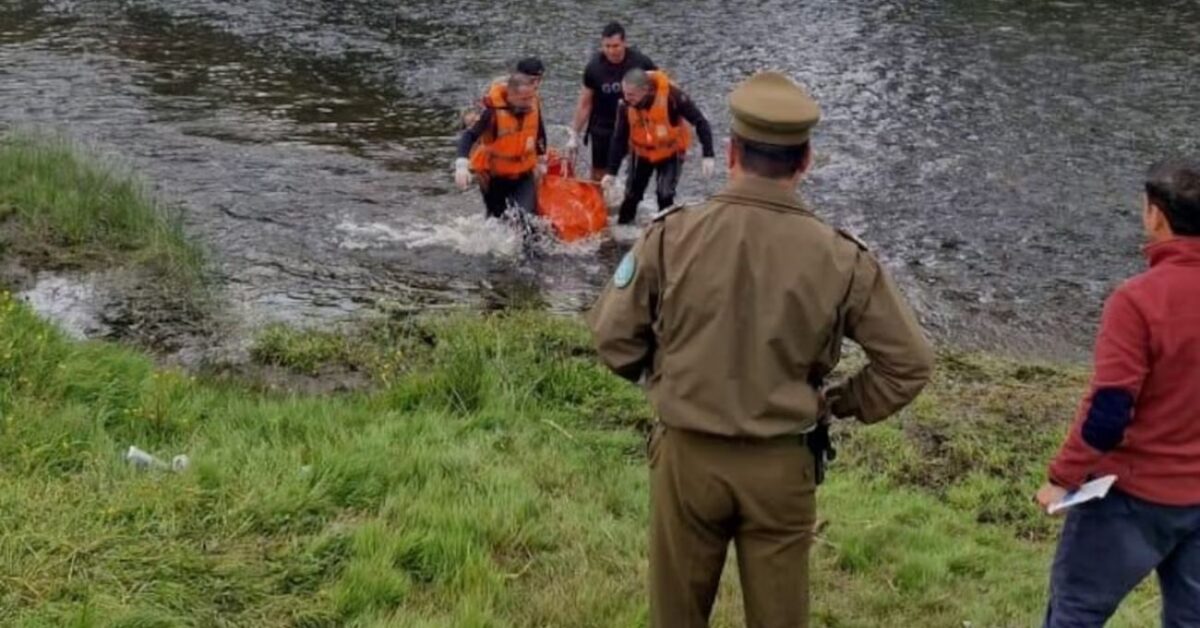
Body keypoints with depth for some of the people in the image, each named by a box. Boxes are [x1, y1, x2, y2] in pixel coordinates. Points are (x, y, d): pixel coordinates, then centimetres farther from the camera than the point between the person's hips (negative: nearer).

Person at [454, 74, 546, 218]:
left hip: (523, 174, 3)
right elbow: (470, 136, -27)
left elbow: (539, 133, 8)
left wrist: (540, 161, 17)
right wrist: (462, 164, -41)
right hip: (494, 175, -3)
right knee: (497, 218, 13)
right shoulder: (494, 110, -25)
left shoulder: (532, 104, -11)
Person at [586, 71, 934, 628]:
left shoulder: (671, 236, -12)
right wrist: (844, 403, 12)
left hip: (688, 456, 0)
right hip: (782, 466, 0)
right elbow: (909, 362, -3)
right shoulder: (841, 257, -10)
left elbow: (612, 335, -4)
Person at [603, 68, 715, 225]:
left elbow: (700, 122, -24)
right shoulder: (626, 106, -22)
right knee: (632, 195, 8)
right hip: (642, 153, 3)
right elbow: (619, 139, -12)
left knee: (665, 195, -14)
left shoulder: (671, 96, -33)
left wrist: (708, 156, -28)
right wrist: (611, 172, -15)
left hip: (671, 153, -3)